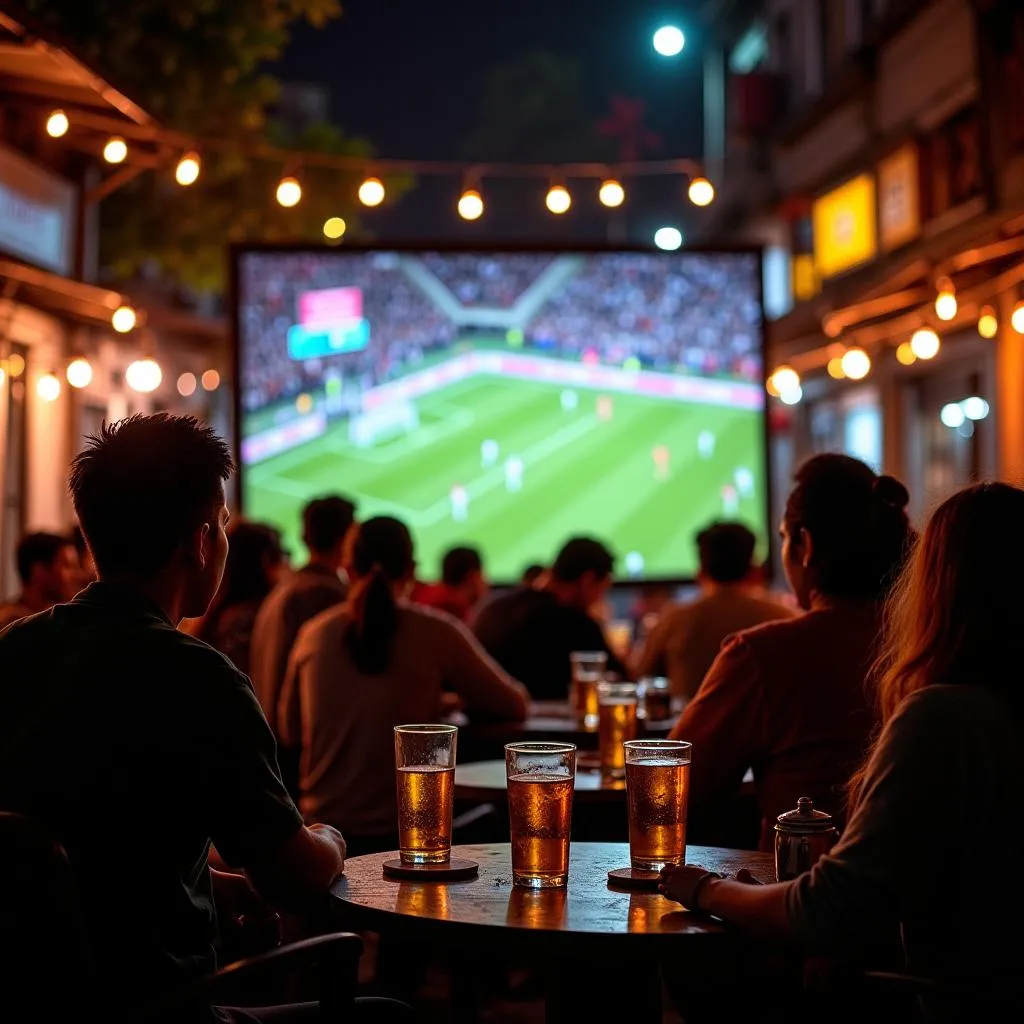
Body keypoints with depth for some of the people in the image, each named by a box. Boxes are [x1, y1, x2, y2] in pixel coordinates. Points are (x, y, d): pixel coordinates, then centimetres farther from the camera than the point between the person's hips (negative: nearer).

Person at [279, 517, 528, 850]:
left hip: (323, 824, 4)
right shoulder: (436, 632, -7)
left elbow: (289, 732, 14)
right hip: (402, 831, -3)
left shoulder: (314, 634, 1)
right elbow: (515, 706, 2)